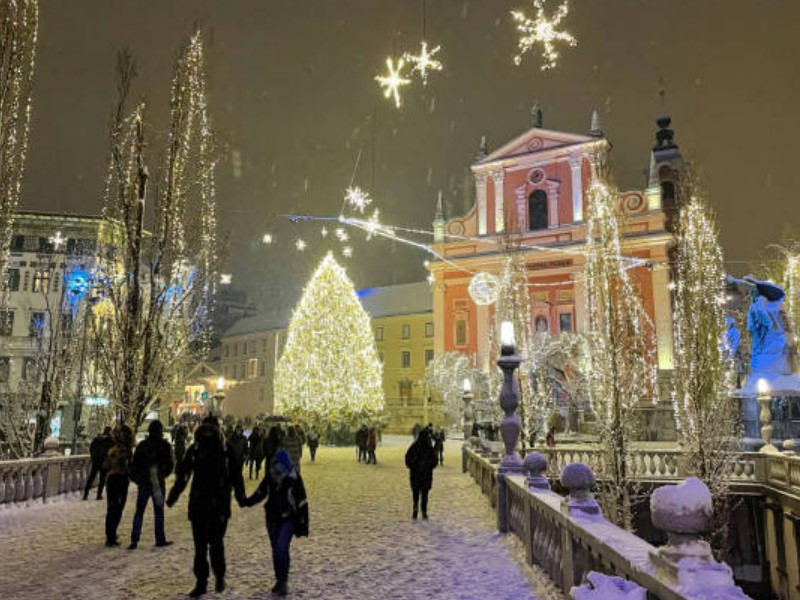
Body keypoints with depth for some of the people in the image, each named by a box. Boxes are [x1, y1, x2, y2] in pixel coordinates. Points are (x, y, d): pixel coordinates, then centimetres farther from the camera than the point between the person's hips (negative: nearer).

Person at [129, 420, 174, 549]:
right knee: (159, 512, 7)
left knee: (139, 512, 10)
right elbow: (169, 465, -5)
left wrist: (137, 478, 13)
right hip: (158, 483, -2)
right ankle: (160, 540, 10)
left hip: (143, 482, 2)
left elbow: (135, 464, 1)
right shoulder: (164, 446, -6)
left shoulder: (142, 445, 0)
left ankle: (134, 540, 6)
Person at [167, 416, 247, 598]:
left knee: (216, 542, -5)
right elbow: (182, 475, 5)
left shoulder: (228, 450, -5)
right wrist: (173, 496, -1)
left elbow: (236, 476, -3)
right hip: (198, 504, 3)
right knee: (200, 545, 9)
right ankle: (201, 582, 21)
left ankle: (219, 575, 20)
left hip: (219, 504, -3)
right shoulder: (195, 449, 2)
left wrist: (241, 497, -10)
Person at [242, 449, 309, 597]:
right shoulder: (269, 476, -5)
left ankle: (283, 581, -3)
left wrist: (303, 524, -14)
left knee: (282, 547, -17)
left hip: (289, 519, -5)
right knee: (276, 550, 11)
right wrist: (248, 502, -7)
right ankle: (280, 581, 26)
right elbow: (261, 492, 10)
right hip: (273, 518, 5)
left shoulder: (294, 479, -17)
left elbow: (302, 503, -14)